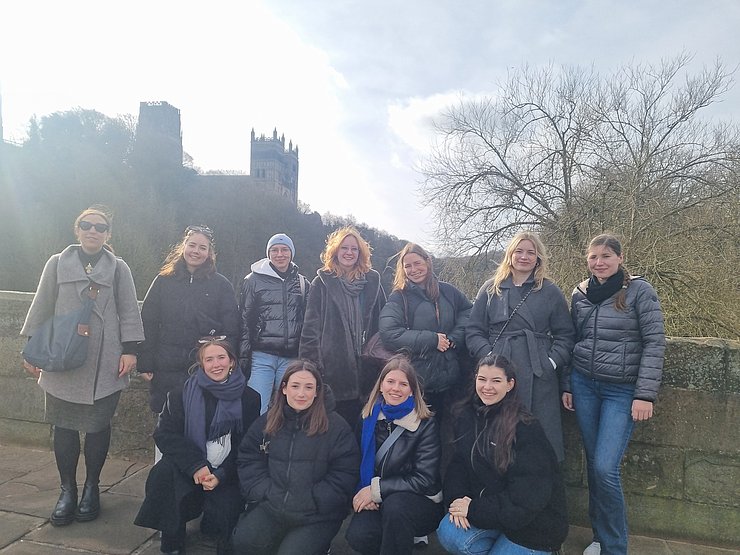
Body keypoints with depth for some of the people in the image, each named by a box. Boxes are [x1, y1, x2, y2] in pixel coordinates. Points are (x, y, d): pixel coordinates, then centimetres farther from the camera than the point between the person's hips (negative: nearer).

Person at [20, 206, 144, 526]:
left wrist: (129, 349, -4)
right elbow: (41, 308, 9)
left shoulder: (118, 268, 5)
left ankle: (91, 487, 23)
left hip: (105, 364, -1)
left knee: (98, 425, 6)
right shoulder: (57, 264, 8)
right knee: (64, 426, 5)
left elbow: (128, 312, 3)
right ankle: (68, 490, 21)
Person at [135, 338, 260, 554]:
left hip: (227, 475, -1)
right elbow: (164, 435, -9)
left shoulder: (249, 398, -3)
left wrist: (221, 475, -15)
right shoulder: (183, 394, -1)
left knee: (224, 513, -24)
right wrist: (196, 466, -21)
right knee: (165, 470, -28)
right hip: (188, 471, 1)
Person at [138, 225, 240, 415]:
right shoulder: (163, 281, 7)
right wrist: (145, 364, 0)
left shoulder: (222, 285, 2)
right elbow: (148, 324, 5)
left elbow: (231, 329, 1)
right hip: (166, 370, 2)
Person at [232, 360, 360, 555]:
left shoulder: (336, 426, -3)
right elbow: (248, 460, 9)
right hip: (271, 506, 3)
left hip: (317, 513, -3)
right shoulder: (267, 421, 9)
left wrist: (311, 501, -11)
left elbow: (344, 475, -4)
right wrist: (265, 493, -5)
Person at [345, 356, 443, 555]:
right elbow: (359, 462, 11)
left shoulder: (425, 425, -10)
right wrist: (364, 493, -8)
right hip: (377, 503, 4)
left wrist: (376, 489, -16)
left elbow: (425, 479, -13)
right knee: (357, 536, -25)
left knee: (394, 505, -35)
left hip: (421, 502, -4)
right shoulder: (369, 418, 3)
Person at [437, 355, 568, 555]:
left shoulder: (526, 428, -19)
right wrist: (457, 499, -18)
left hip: (535, 522, -4)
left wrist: (475, 509, -22)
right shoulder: (466, 416, -2)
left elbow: (529, 494, -22)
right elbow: (458, 463, 2)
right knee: (448, 534, -21)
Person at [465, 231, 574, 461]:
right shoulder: (491, 289, 10)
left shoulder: (551, 292, 9)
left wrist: (553, 361, -6)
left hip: (538, 377, 0)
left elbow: (565, 335, 9)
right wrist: (488, 356, -8)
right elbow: (473, 330, 6)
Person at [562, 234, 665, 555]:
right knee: (593, 463, 10)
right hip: (584, 384, 4)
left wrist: (645, 394, -14)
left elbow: (654, 344, -9)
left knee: (605, 468, -9)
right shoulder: (579, 294, 6)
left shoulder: (640, 291, -7)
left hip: (622, 390, -4)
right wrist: (568, 385, 10)